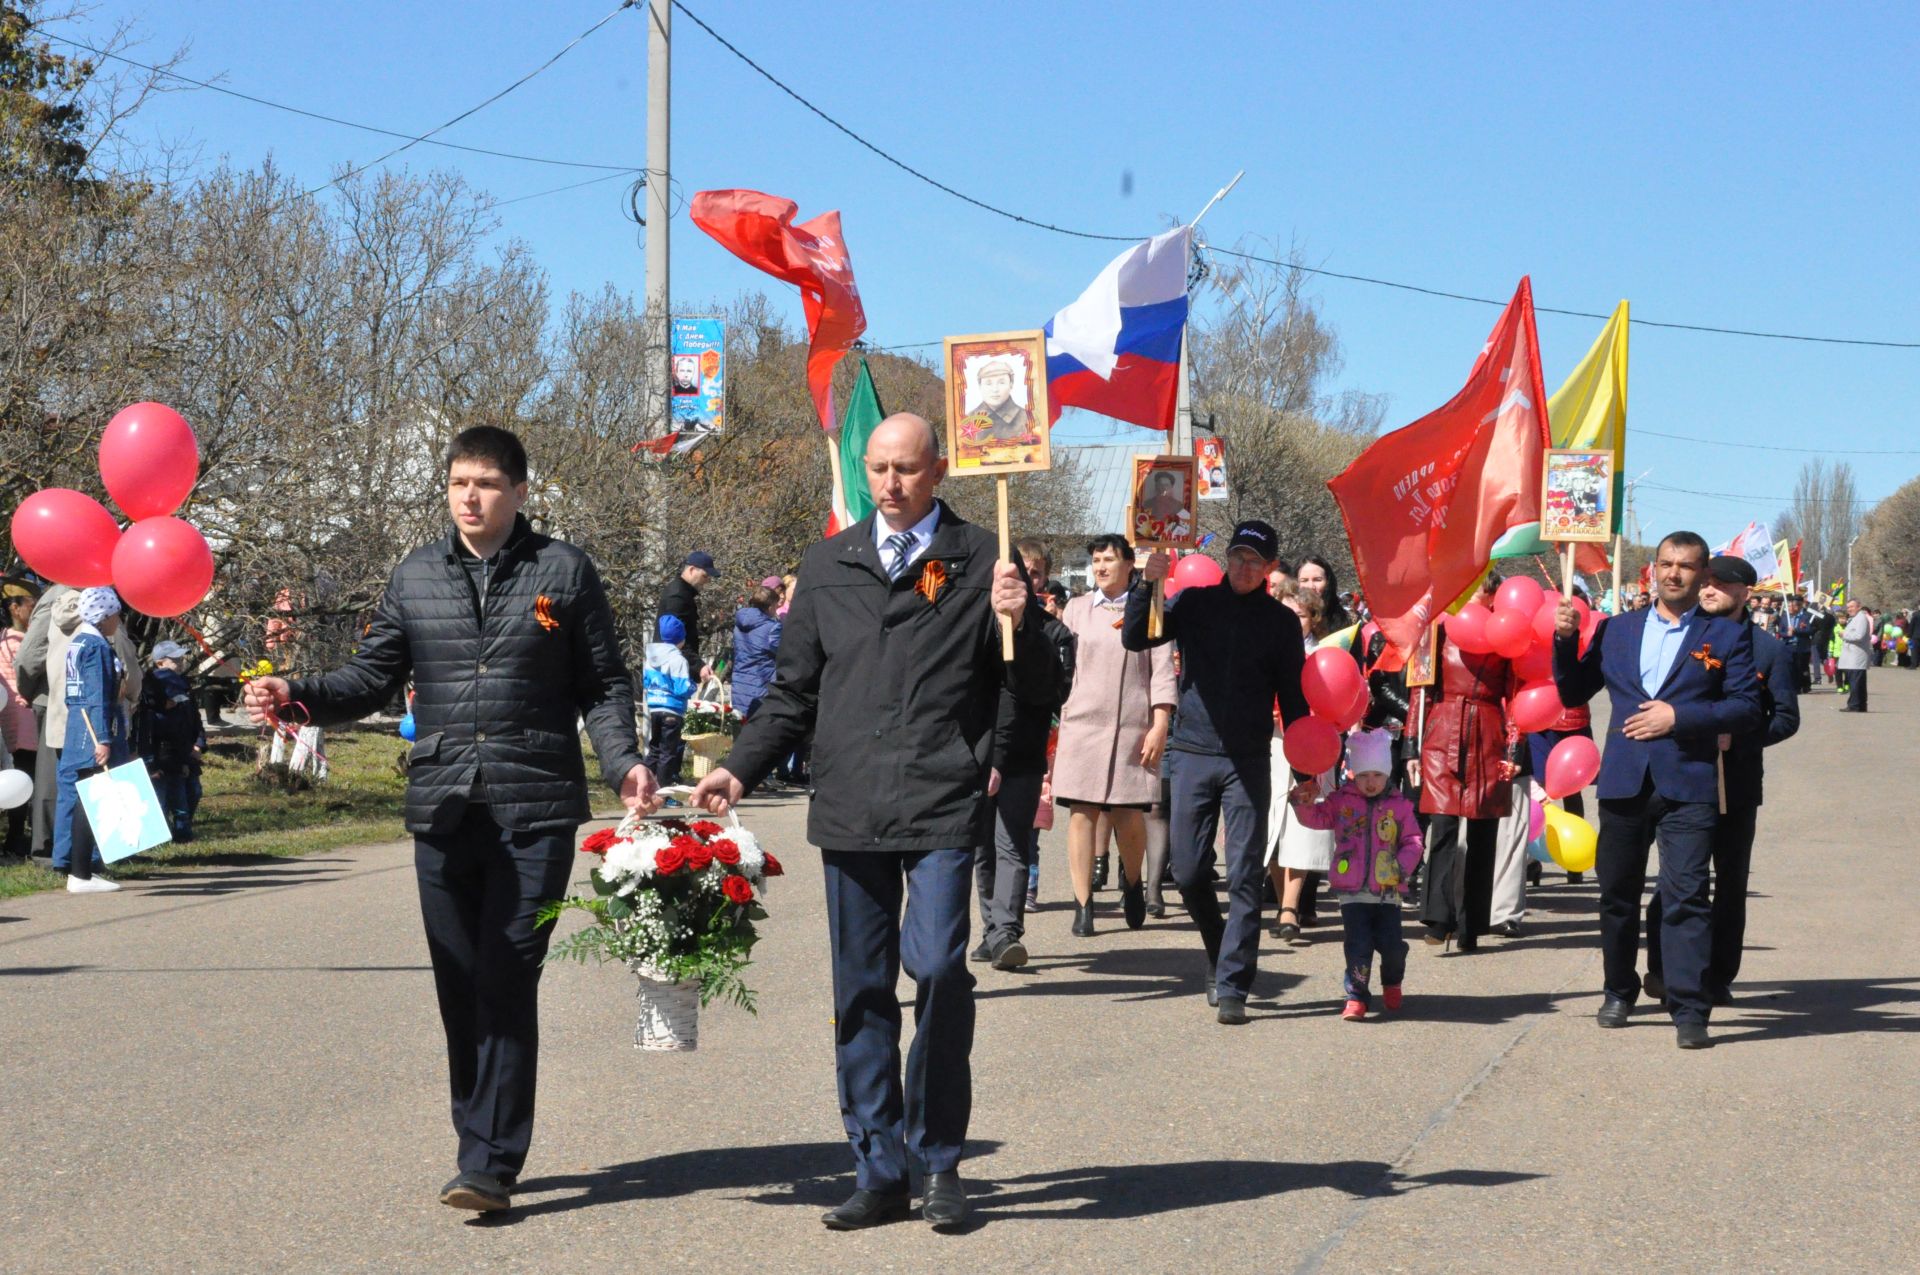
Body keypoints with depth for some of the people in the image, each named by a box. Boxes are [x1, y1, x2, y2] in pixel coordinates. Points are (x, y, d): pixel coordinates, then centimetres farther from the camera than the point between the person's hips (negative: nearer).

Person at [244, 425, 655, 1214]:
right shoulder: (416, 577, 12)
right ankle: (479, 1143, 18)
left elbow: (603, 685, 7)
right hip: (442, 813, 3)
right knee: (460, 990, 6)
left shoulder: (564, 572, 5)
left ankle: (491, 1164, -5)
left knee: (507, 987, -8)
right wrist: (295, 697, -7)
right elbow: (372, 677, 10)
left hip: (535, 813, -3)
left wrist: (623, 763, -9)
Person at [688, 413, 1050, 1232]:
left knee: (936, 964, -15)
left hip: (944, 804, -3)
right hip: (850, 809, 4)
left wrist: (1016, 623, -14)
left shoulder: (981, 562, 4)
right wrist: (741, 769, 8)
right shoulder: (831, 566, 14)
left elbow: (1035, 688, 4)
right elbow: (795, 692, 19)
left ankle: (939, 1162, 2)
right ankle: (879, 1174, 16)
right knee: (862, 992, 6)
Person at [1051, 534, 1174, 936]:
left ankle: (1132, 881, 29)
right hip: (1082, 723, 1)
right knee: (1082, 813, -4)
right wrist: (1055, 720, 10)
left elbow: (1162, 670, 3)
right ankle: (1083, 905, 2)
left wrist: (1160, 724, -5)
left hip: (1133, 729, -1)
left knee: (1129, 817, -1)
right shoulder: (1077, 609, 13)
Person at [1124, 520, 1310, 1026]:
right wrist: (1147, 585, -17)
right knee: (1188, 873, 3)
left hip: (1248, 761, -1)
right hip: (1192, 754, 1)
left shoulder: (1281, 622, 6)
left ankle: (1232, 986, -3)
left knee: (1244, 878, -5)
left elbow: (1293, 699, 8)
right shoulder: (1196, 603, 6)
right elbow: (1134, 639, -3)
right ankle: (1222, 954, 27)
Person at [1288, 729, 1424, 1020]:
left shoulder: (1400, 805, 4)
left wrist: (1402, 866, -13)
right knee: (1358, 946, -9)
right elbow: (1316, 818, 3)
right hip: (1352, 893, 0)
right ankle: (1357, 996, 2)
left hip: (1388, 893, 0)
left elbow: (1413, 841, 3)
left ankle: (1392, 983, 30)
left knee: (1392, 945, -1)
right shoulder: (1341, 801, 4)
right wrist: (1305, 802, -17)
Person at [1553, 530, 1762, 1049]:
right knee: (1617, 893, 12)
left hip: (1689, 784, -4)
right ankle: (1619, 992, 29)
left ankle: (1690, 1011, -8)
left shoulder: (1728, 634, 4)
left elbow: (1747, 707, -4)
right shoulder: (1616, 629, 13)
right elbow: (1572, 693, 14)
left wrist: (1679, 717, -13)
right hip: (1624, 782, 4)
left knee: (1685, 896, -10)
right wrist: (1566, 639, -1)